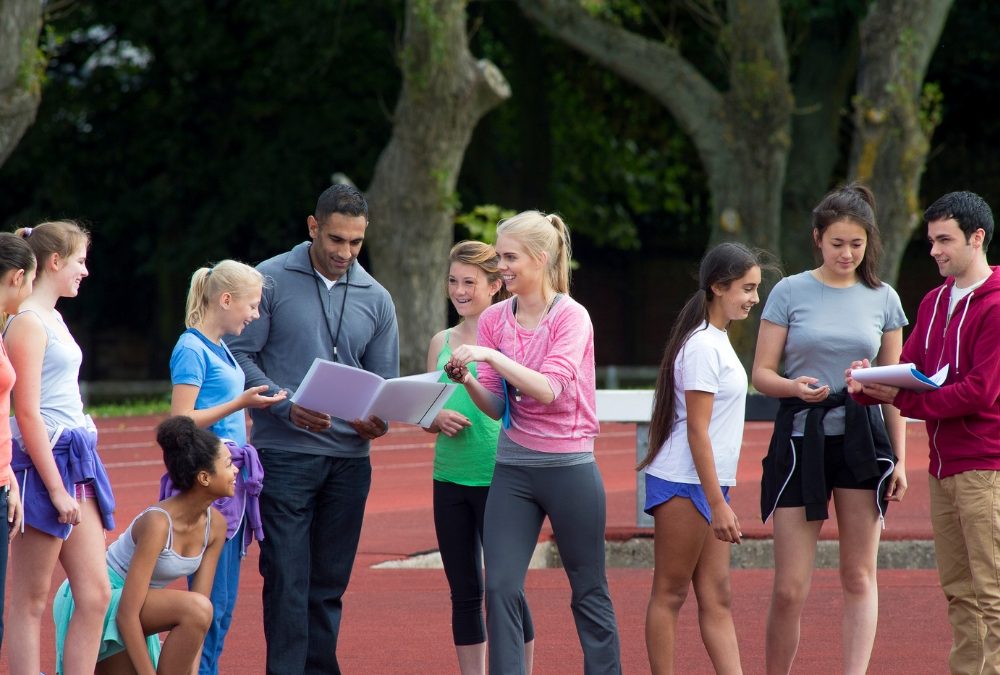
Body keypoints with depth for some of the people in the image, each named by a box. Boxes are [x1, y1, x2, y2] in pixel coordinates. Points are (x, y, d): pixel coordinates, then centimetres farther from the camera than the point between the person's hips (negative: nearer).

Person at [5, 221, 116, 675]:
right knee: (30, 601, -4)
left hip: (76, 462, 9)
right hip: (42, 462, -9)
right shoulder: (28, 322, -11)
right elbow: (28, 414, -16)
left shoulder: (51, 318, 17)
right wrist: (55, 487, -18)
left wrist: (73, 480, 18)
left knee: (96, 595, 5)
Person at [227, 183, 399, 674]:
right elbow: (240, 356, -5)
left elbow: (385, 380, 13)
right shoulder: (270, 280, -1)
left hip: (350, 457, 4)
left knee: (329, 583, 8)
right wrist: (287, 405, -19)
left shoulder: (375, 299, 11)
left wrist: (378, 421, -9)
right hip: (284, 454, -4)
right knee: (287, 579, -8)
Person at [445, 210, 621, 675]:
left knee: (589, 591, 7)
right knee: (500, 588, -6)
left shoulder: (571, 317, -9)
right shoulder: (494, 319, 4)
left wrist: (490, 356, -26)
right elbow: (497, 407, 5)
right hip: (513, 469, 4)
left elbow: (550, 389, -22)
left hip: (569, 467, -4)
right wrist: (468, 382, -14)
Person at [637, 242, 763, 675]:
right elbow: (697, 430, -18)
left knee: (717, 600, 4)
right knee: (669, 594, -2)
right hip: (684, 485, -9)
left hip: (708, 486, 9)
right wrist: (718, 504, -20)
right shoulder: (702, 347, -15)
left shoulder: (717, 342, 15)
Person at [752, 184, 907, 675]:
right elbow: (762, 373, 2)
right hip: (801, 437, -2)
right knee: (790, 588, -4)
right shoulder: (790, 293, 2)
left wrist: (899, 458, 6)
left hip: (863, 439, 2)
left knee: (859, 577, 0)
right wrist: (795, 388, -20)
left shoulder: (883, 299, 8)